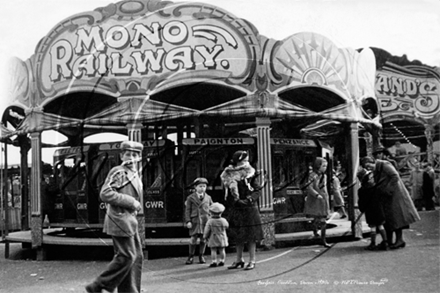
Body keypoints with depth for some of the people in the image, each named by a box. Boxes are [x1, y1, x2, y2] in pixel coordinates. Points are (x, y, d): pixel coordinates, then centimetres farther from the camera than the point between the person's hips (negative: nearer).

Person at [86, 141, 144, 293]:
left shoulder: (135, 175, 17)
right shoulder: (118, 172, -11)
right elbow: (105, 194, -22)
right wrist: (131, 202, -20)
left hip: (129, 221, 9)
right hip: (120, 219, -9)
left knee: (137, 256, 8)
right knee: (127, 256, -10)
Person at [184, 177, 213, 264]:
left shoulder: (208, 198, 10)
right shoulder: (191, 198, 3)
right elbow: (187, 210, 1)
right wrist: (188, 221, -7)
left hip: (205, 221, 2)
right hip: (195, 220, -2)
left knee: (203, 239, 4)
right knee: (193, 238, -4)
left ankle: (201, 256, 19)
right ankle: (191, 257, 11)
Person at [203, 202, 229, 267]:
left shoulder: (210, 221, -12)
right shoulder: (223, 220, -7)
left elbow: (207, 231, -7)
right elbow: (227, 226, 13)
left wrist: (205, 237, 7)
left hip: (213, 239, -3)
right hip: (222, 239, 3)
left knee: (213, 250, 0)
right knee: (222, 250, 11)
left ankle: (214, 262, -4)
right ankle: (222, 261, 14)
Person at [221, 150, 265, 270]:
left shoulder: (251, 175, -2)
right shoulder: (229, 176, 2)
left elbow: (257, 191, -5)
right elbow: (228, 195, 7)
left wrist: (249, 200, -20)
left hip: (250, 208, -2)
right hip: (235, 209, 2)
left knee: (251, 236, 0)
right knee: (238, 236, 11)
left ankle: (252, 261, 10)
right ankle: (239, 260, 25)